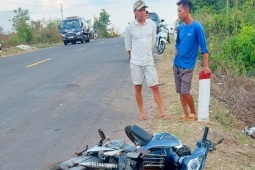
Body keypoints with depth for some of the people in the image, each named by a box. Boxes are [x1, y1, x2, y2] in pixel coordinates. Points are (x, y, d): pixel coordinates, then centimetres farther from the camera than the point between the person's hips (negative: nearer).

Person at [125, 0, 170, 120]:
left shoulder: (152, 24, -1)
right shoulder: (129, 27, -7)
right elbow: (128, 46, 5)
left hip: (149, 61, 1)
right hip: (135, 62, -1)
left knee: (155, 87, 2)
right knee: (138, 88, 7)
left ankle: (162, 111, 9)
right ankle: (142, 112, 19)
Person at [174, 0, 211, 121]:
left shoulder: (197, 26, -15)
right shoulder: (180, 27, 4)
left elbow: (204, 47, -14)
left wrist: (206, 66, -18)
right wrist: (177, 56, 12)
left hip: (187, 66, -6)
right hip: (176, 64, 6)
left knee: (185, 92, -7)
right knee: (180, 91, 9)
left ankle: (194, 113, 13)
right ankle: (185, 113, 20)